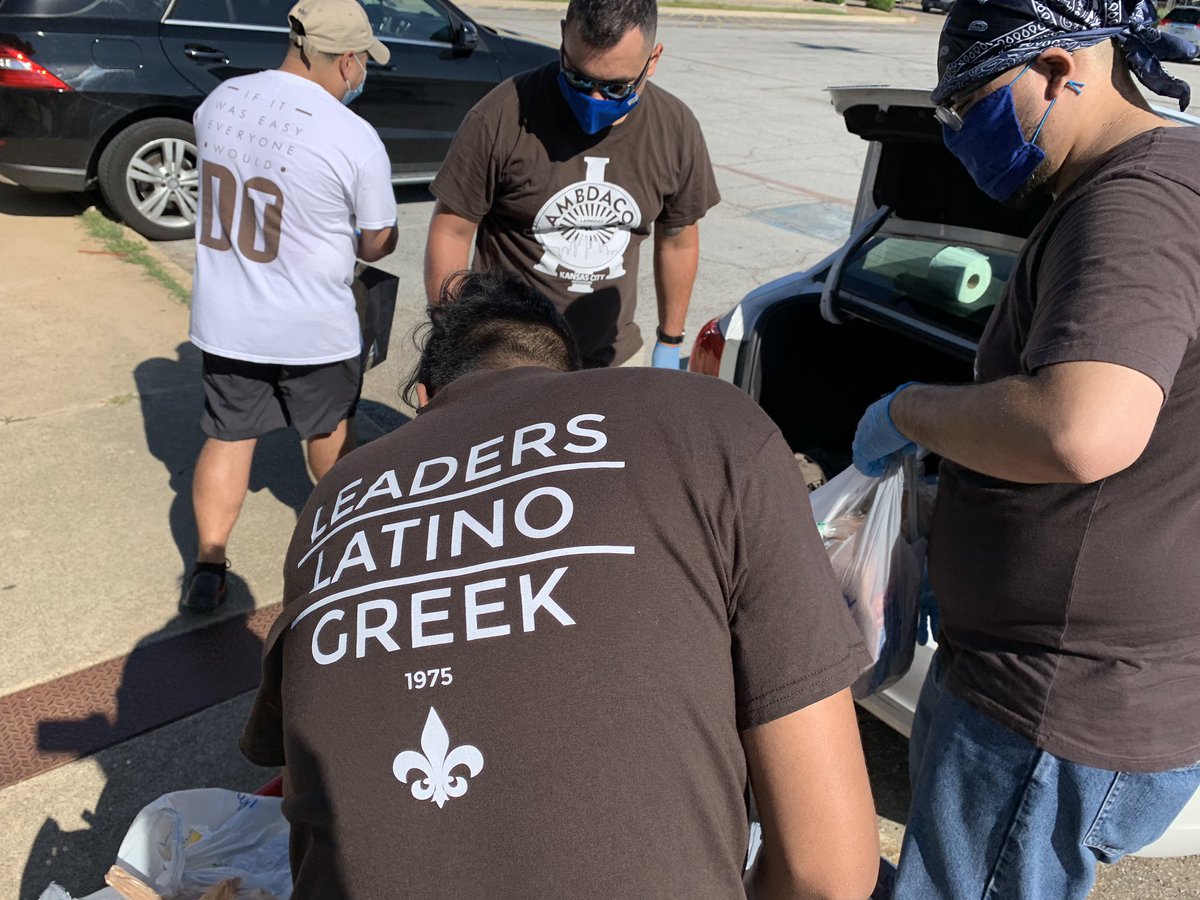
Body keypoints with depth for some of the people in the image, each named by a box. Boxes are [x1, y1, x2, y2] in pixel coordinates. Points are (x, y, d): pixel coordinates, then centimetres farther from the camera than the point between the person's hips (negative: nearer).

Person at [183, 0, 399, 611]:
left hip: (226, 320, 4)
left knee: (227, 439, 17)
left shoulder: (218, 102, -4)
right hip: (313, 330, -3)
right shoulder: (356, 140, -21)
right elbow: (378, 245, -10)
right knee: (329, 432, 22)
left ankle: (208, 569, 21)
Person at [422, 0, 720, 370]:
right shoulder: (501, 118, -18)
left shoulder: (677, 129, -7)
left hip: (615, 358, 3)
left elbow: (678, 240, 6)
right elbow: (450, 231, -10)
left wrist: (669, 343, 12)